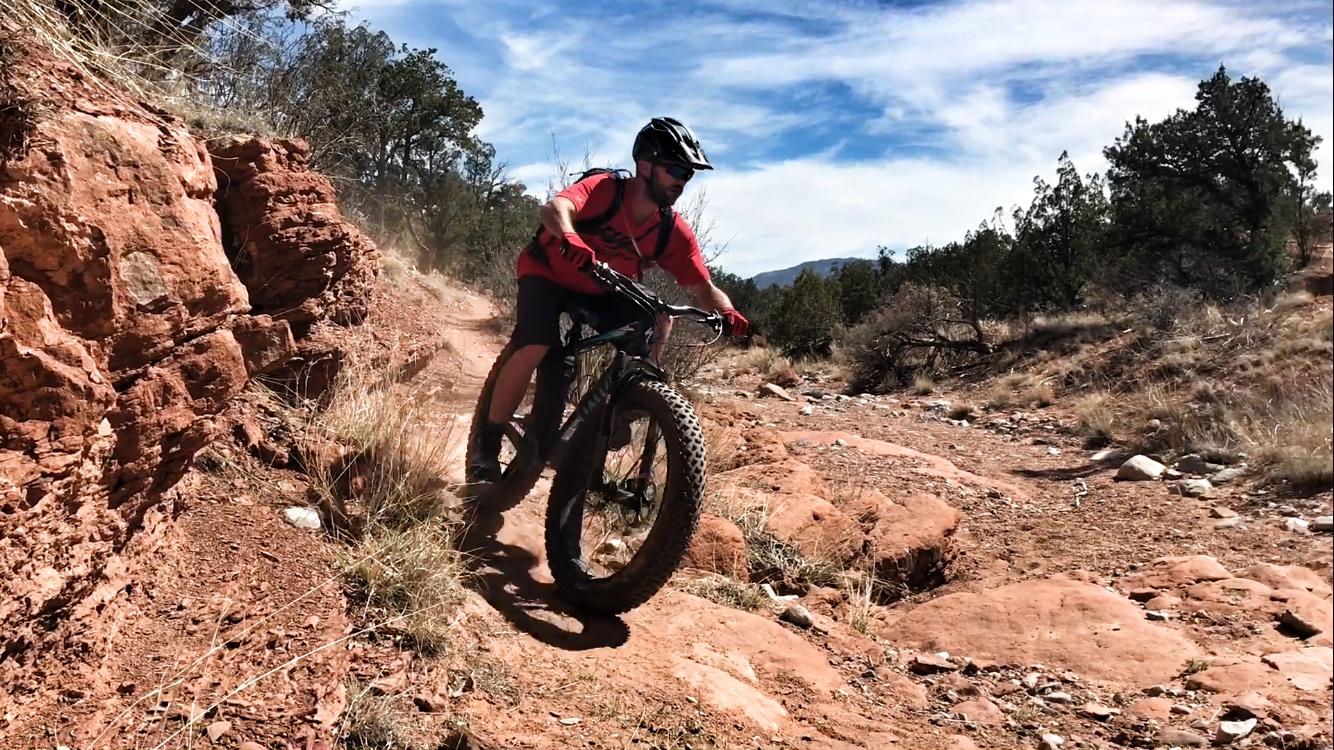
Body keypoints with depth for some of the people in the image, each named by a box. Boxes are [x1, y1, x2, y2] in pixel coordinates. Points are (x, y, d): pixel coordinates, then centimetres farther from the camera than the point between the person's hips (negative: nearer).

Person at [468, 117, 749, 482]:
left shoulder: (674, 232, -14)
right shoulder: (605, 189, -26)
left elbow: (704, 288, -13)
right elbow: (553, 209, -44)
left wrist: (726, 312, -35)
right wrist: (570, 239, -66)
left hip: (602, 291, 5)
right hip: (548, 273, -5)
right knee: (535, 349, -27)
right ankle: (487, 445, -10)